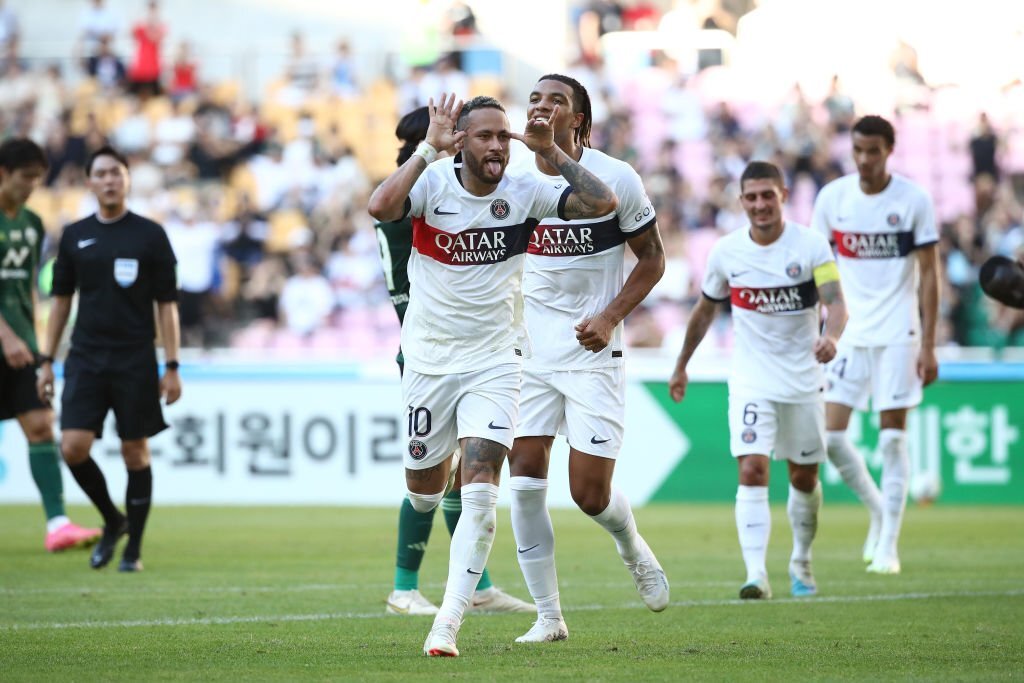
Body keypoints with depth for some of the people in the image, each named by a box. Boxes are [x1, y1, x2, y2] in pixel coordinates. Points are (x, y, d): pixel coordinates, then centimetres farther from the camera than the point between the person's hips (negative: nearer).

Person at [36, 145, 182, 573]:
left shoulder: (150, 235, 0)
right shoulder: (75, 236, 7)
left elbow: (166, 305, 0)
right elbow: (61, 300, 12)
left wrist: (172, 367, -5)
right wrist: (47, 361, 7)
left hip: (135, 361, -2)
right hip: (85, 360, 2)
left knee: (135, 452, 1)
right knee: (74, 447, -9)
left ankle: (133, 549, 12)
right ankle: (112, 521, 15)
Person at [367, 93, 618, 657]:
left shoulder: (524, 192, -5)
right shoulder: (432, 183, -10)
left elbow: (602, 203, -13)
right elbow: (380, 207, -31)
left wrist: (552, 152, -15)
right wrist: (430, 148, -28)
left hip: (495, 361, 0)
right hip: (429, 358, 0)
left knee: (480, 493, -15)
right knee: (424, 488, 12)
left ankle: (447, 625, -15)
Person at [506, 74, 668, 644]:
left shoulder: (614, 179, -8)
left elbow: (652, 258, 1)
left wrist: (611, 316, -12)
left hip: (591, 350, -3)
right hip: (528, 348, 3)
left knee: (591, 491, -6)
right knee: (525, 481, -7)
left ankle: (633, 548, 30)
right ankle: (548, 615, 4)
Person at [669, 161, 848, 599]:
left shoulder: (811, 246, -9)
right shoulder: (726, 252, -3)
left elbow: (836, 303, -18)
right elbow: (705, 311, 12)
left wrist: (831, 336, -40)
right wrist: (681, 366, 18)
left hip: (803, 381, 0)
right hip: (751, 381, 0)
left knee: (804, 478, 11)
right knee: (752, 472, -17)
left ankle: (801, 561, 35)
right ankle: (756, 575, -24)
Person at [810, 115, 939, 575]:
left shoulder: (913, 200, -5)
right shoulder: (832, 197, 2)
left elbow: (929, 274, -2)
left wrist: (928, 345, -7)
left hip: (897, 332, -3)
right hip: (848, 330, 3)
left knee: (892, 437, -4)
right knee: (829, 433, -4)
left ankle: (888, 544, 2)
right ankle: (877, 511, 20)